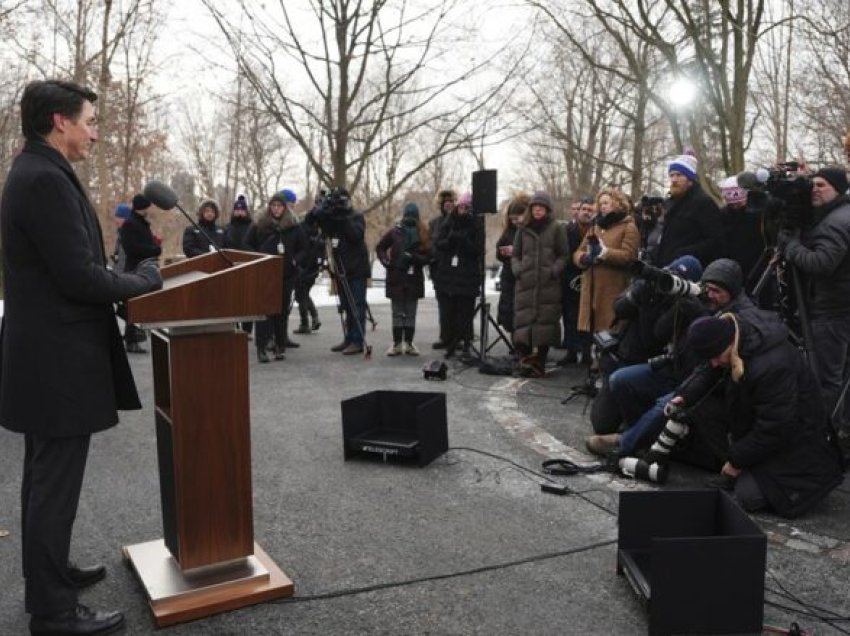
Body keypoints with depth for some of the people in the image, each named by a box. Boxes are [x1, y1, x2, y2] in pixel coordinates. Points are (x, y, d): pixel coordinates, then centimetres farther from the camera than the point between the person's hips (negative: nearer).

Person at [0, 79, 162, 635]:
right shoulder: (47, 179, -20)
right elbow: (80, 278, -24)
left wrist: (128, 280, 7)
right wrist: (144, 281, -9)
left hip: (45, 356, 11)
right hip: (58, 362, -11)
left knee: (46, 480, 21)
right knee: (55, 485, 1)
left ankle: (48, 573, 38)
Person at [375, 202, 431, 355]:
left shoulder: (424, 234, 1)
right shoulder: (395, 231, 1)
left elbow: (428, 255, -3)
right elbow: (380, 247, 9)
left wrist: (416, 257, -20)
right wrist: (385, 260, -6)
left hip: (414, 278, 1)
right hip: (396, 277, 0)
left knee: (410, 313, 6)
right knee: (397, 313, 4)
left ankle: (409, 343, 13)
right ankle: (397, 343, 8)